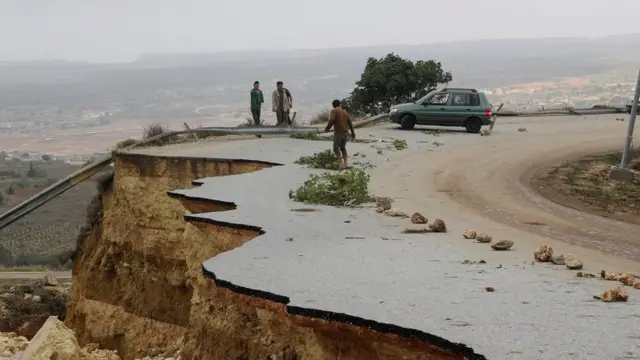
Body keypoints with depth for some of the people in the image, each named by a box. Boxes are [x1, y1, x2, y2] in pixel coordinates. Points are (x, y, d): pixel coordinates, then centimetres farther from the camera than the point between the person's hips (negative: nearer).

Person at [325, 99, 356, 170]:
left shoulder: (333, 111, -3)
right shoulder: (345, 112, 17)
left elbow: (331, 120, -18)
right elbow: (350, 123, 17)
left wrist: (327, 129, -5)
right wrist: (353, 133, 27)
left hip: (338, 132, -6)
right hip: (345, 132, 7)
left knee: (336, 148, 0)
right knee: (343, 148, 21)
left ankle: (341, 163, -17)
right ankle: (345, 163, 13)